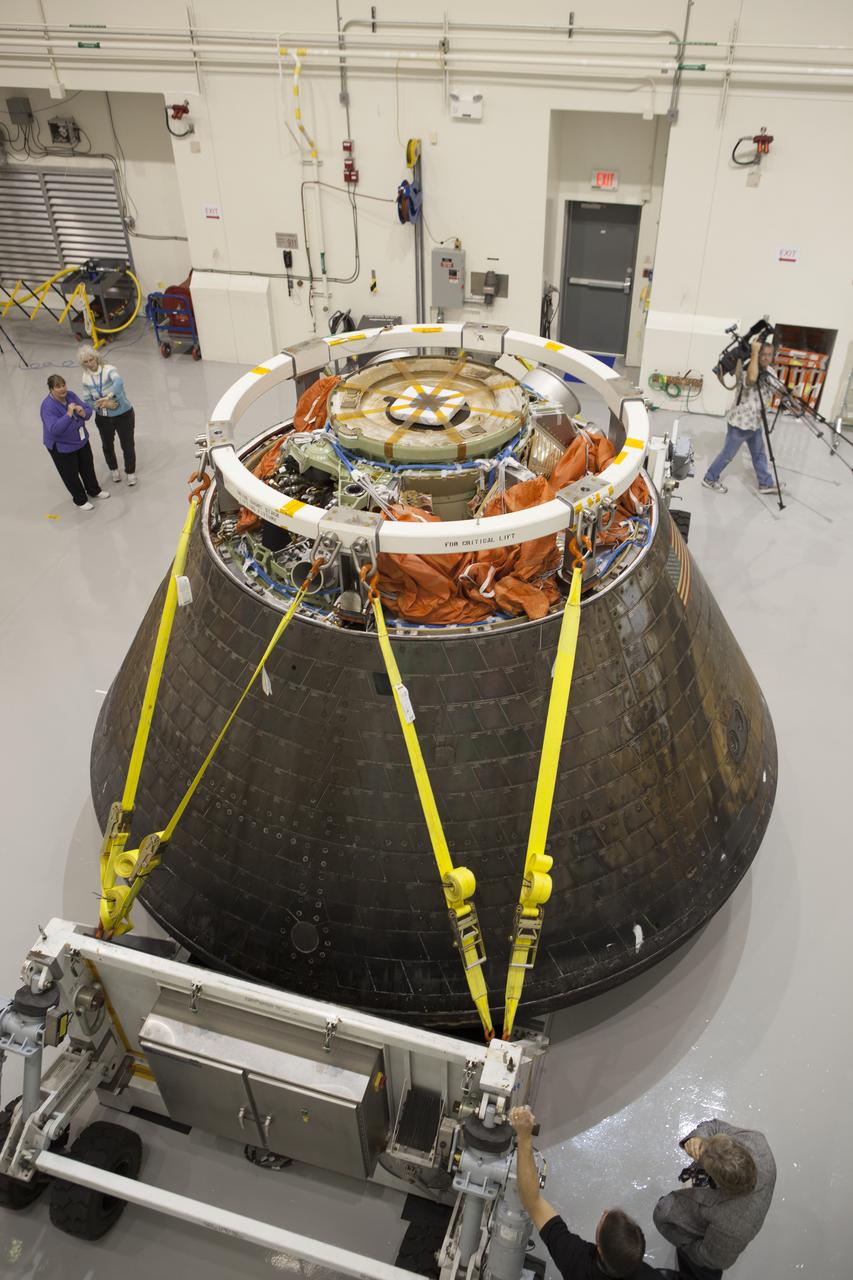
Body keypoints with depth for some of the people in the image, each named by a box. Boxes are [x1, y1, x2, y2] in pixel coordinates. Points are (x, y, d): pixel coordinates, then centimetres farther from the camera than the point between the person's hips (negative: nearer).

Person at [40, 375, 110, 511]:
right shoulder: (48, 406, -28)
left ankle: (94, 490, 46)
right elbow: (54, 429, -37)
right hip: (62, 447, -6)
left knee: (88, 467, 23)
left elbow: (88, 410, -5)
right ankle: (80, 500, 28)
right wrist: (68, 414, -41)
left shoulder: (70, 395, -10)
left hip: (81, 440, 6)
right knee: (71, 474, 8)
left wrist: (83, 412, -29)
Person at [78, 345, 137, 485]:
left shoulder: (109, 370, -22)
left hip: (123, 415, -4)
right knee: (107, 445, 20)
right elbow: (87, 401, -5)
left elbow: (119, 382, -44)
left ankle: (130, 472, 33)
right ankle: (113, 469, 47)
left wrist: (107, 397, -58)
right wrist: (104, 404, -24)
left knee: (127, 445, 9)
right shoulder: (86, 378, -8)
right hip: (103, 418, 4)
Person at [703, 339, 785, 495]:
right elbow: (752, 378, -48)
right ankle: (710, 479, 22)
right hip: (739, 424, -8)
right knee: (727, 455, 6)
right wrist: (754, 352, -42)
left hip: (755, 424, 8)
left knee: (760, 455, 18)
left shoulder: (769, 373, 4)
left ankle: (766, 483, 30)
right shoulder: (746, 371, -23)